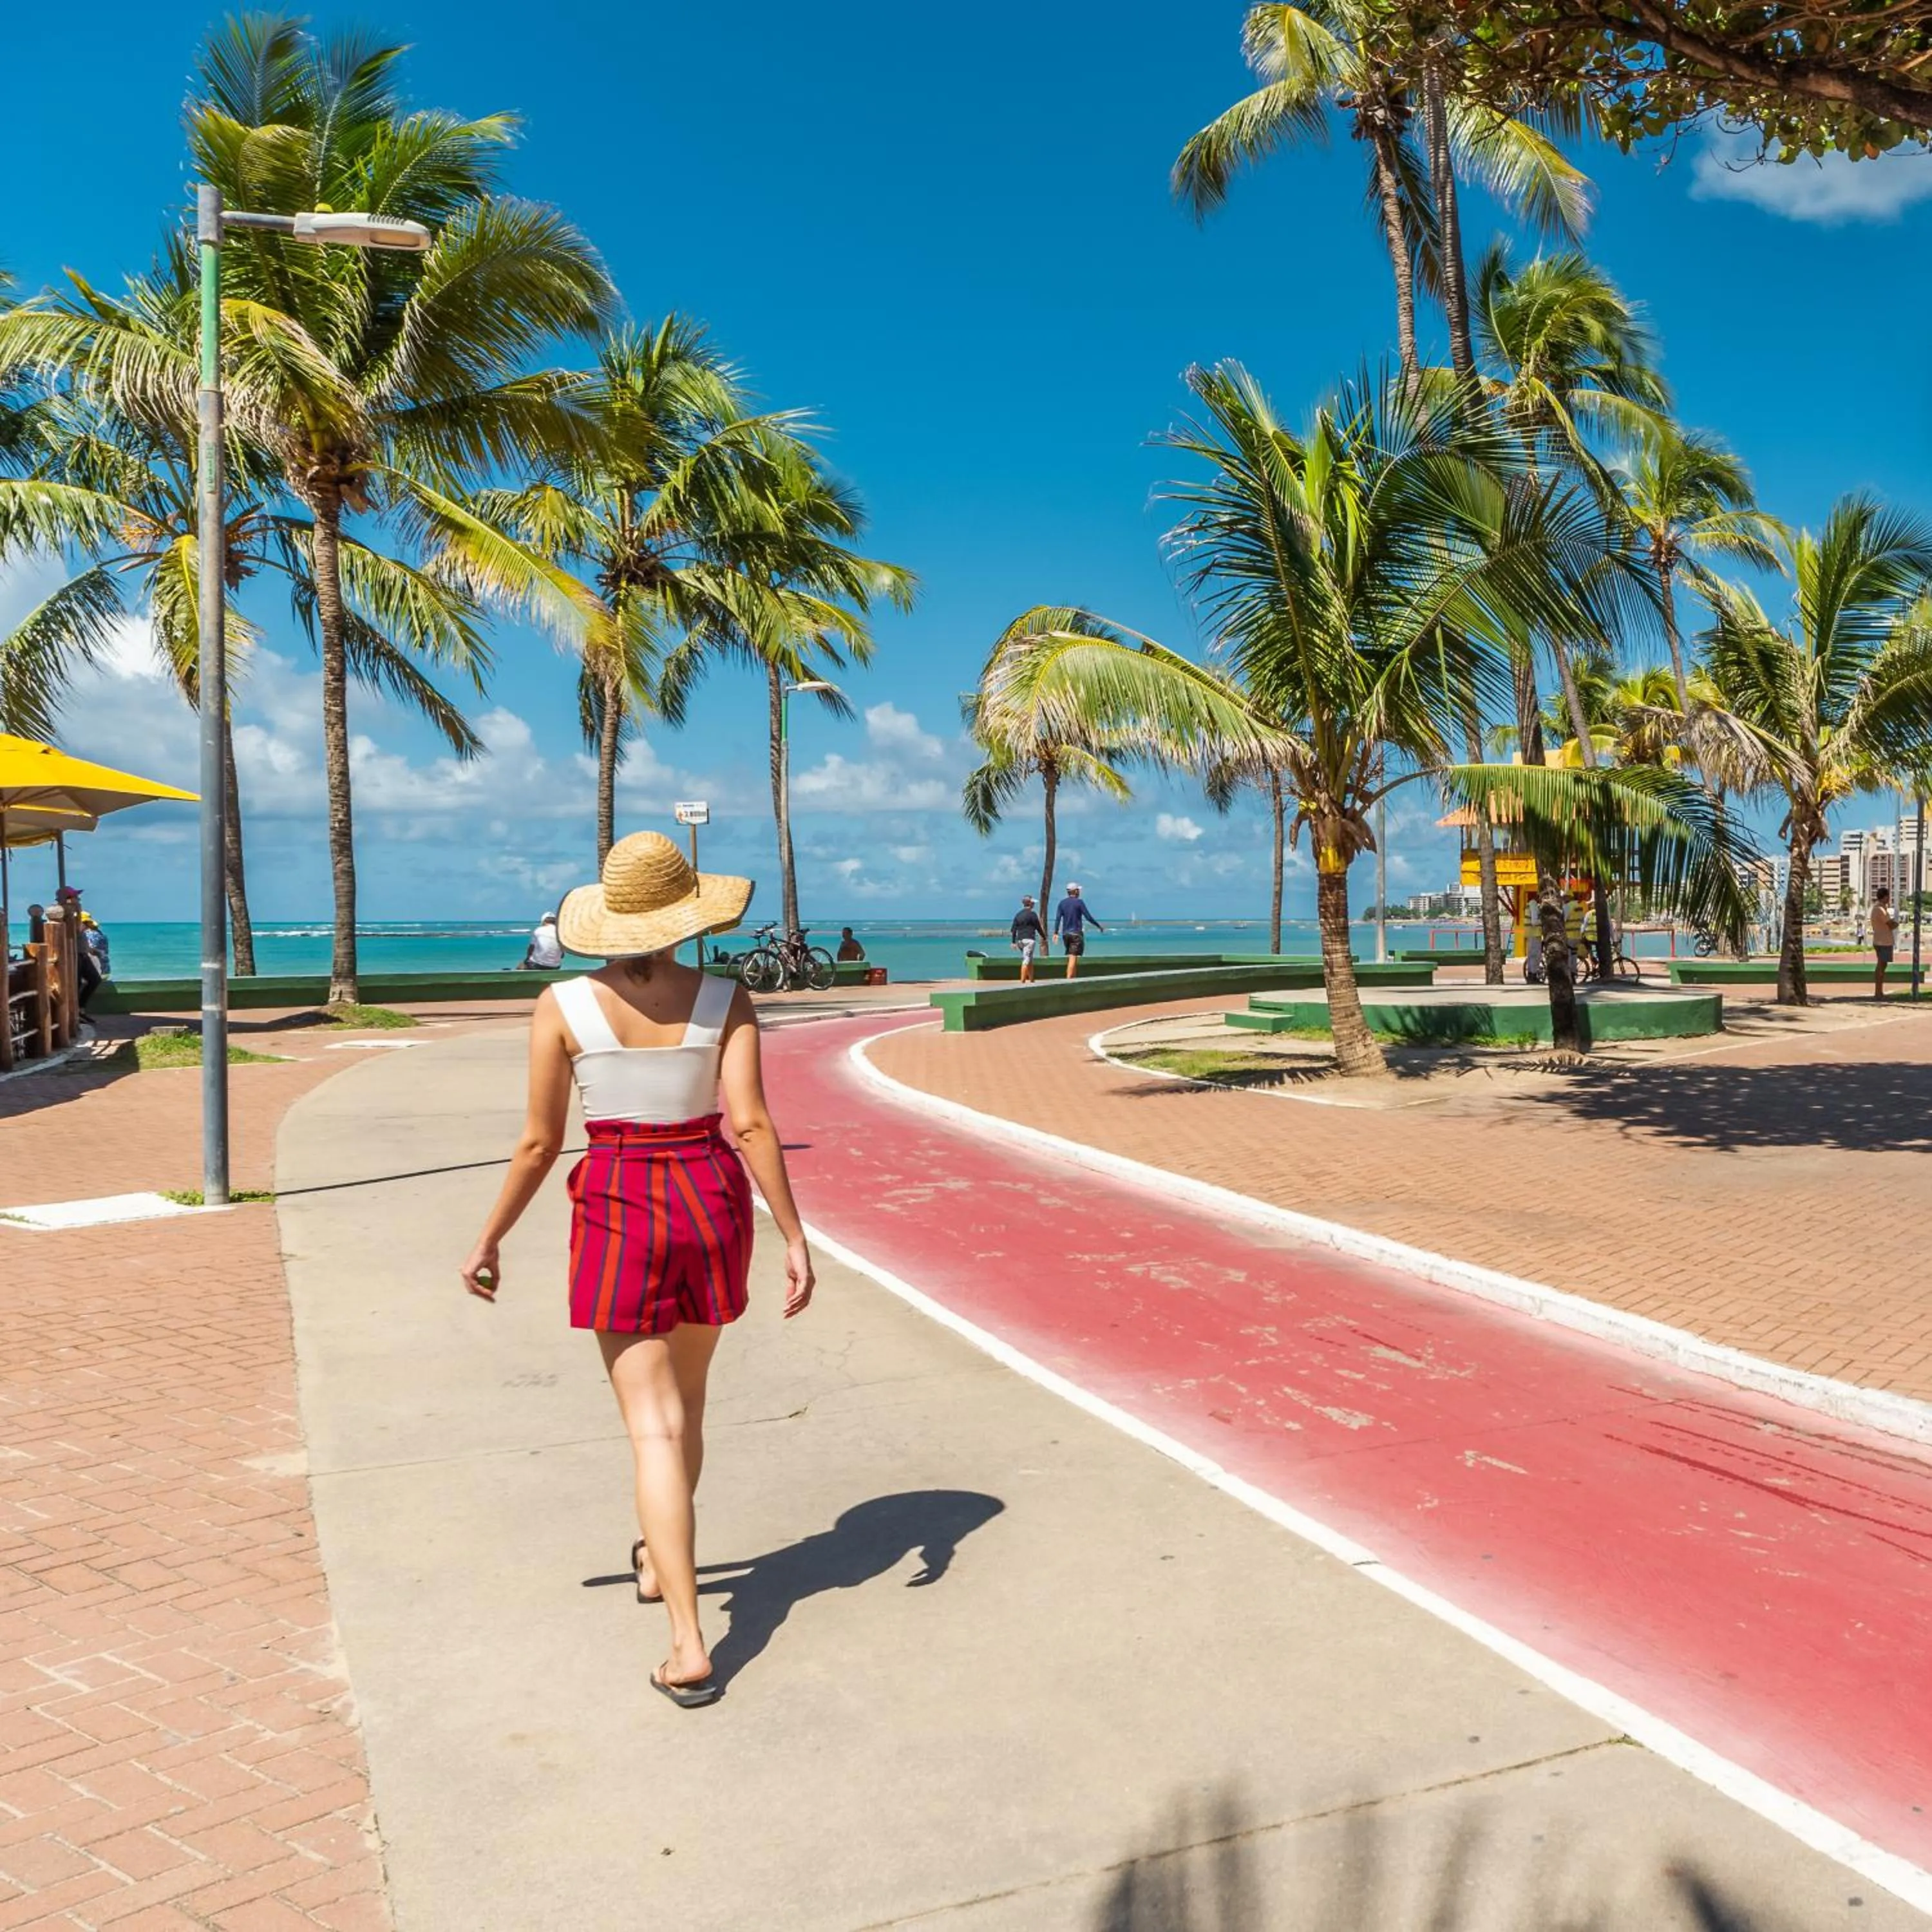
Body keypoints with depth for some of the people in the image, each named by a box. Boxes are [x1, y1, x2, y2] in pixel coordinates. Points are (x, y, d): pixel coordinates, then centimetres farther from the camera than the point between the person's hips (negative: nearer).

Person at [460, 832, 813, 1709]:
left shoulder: (562, 1006, -8)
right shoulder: (725, 1000, -7)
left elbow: (539, 1143, -5)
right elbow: (753, 1125, -12)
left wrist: (489, 1239, 8)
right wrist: (795, 1238, -7)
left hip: (617, 1210, -2)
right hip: (710, 1200, 2)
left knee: (655, 1426, 0)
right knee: (684, 1397, 23)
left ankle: (689, 1649, -5)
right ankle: (658, 1560, 45)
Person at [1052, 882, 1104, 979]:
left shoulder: (1062, 903, 7)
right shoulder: (1079, 902, -6)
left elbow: (1058, 918, 0)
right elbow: (1088, 917, -8)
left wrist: (1056, 932, 0)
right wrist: (1099, 926, 2)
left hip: (1065, 933, 5)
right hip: (1076, 933, -5)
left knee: (1071, 957, 15)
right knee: (1073, 957, -8)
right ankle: (1069, 979, -16)